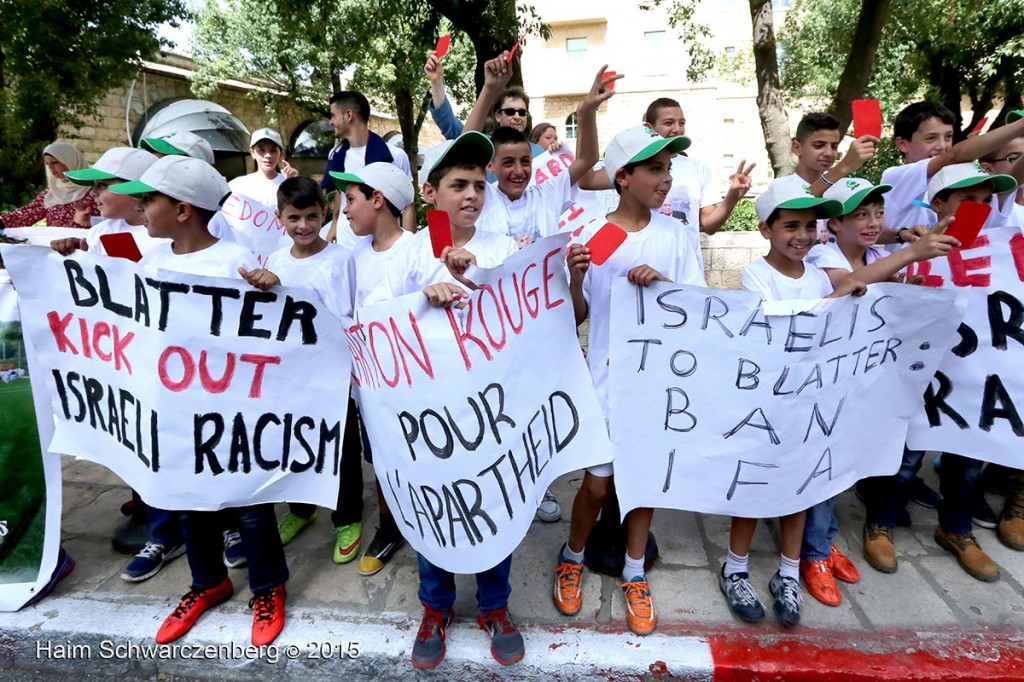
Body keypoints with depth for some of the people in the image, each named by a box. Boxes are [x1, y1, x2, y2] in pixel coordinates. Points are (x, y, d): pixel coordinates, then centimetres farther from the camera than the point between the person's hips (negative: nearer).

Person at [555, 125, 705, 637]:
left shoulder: (673, 235, -1)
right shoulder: (589, 236, -7)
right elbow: (577, 317, -3)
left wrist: (664, 283, -19)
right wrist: (575, 278, -22)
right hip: (607, 377, -2)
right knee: (598, 483, 5)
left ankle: (634, 575, 36)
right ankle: (572, 558, 36)